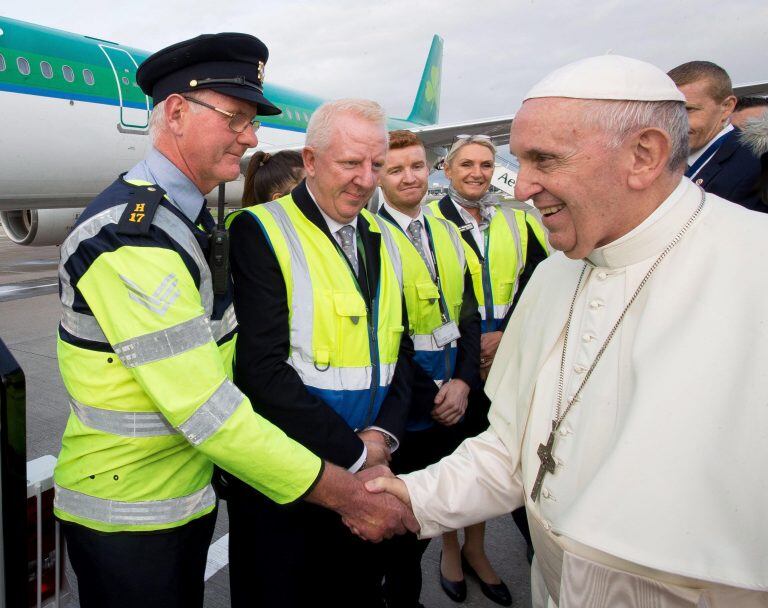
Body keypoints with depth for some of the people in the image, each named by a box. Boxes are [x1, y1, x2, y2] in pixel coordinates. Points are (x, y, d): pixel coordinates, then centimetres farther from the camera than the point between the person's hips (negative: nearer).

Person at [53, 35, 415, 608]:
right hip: (128, 517, -8)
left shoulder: (192, 216, 5)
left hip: (188, 492, 8)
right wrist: (347, 493, -24)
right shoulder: (133, 238, -25)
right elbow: (207, 412, -29)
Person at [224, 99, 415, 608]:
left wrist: (384, 434, -6)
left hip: (369, 467, 6)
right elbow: (263, 369, -21)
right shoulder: (260, 233, -13)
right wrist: (352, 451, -17)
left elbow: (400, 349, 10)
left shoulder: (381, 239, 8)